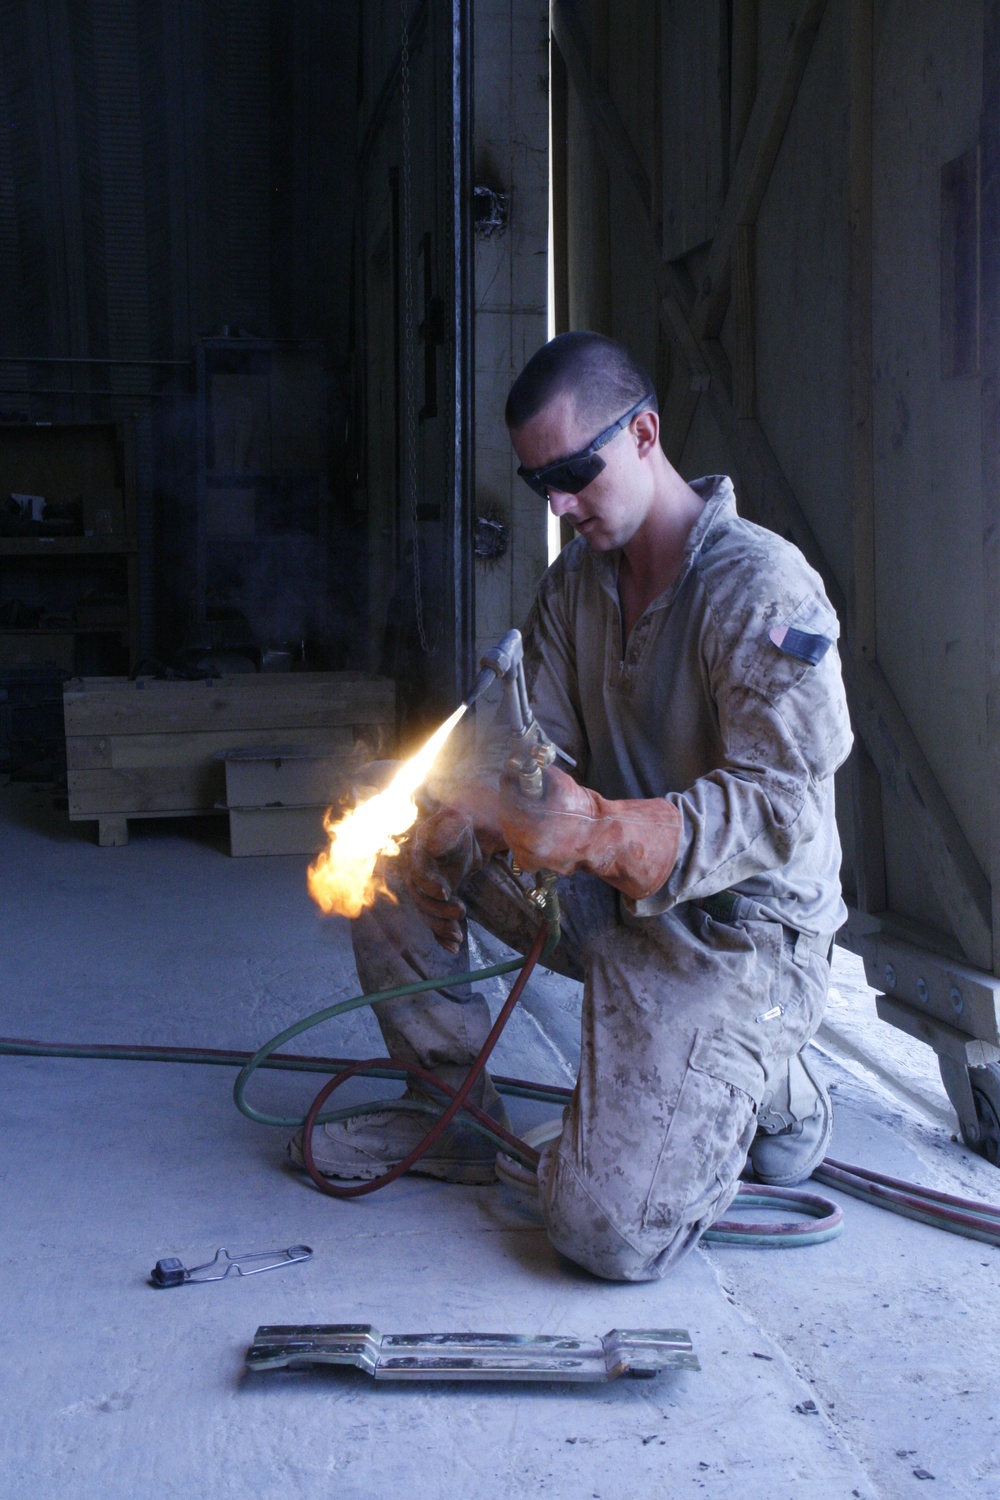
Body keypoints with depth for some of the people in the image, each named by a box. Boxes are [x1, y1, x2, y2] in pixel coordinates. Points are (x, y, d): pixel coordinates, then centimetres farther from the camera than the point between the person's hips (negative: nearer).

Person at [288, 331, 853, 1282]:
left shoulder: (763, 587, -19)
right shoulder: (575, 581, 5)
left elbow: (786, 808, -27)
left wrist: (598, 831, -42)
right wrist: (448, 824, -20)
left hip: (735, 930, -7)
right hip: (607, 896, 8)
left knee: (608, 1234, -19)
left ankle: (761, 1086, 11)